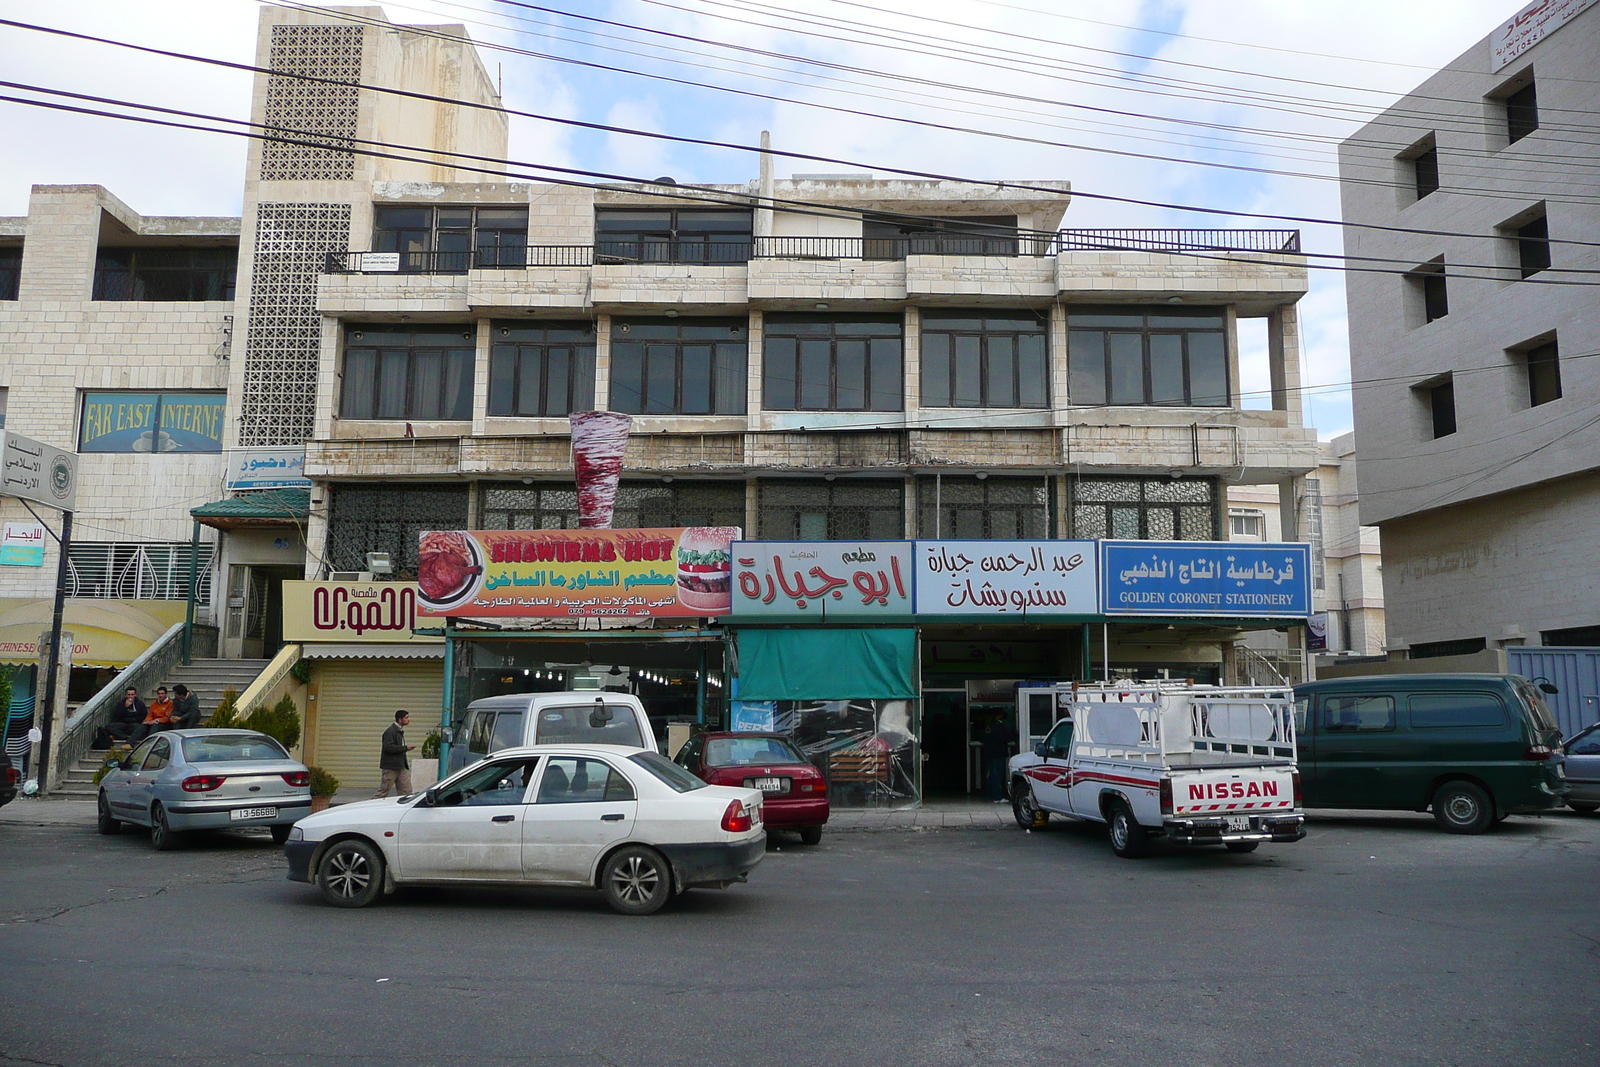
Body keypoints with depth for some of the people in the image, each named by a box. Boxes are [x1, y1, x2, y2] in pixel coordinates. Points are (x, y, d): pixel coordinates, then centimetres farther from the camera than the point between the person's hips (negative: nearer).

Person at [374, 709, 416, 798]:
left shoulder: (400, 731, 16)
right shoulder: (390, 732, -13)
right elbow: (388, 747, -25)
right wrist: (405, 748, -20)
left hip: (401, 767, 9)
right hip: (391, 767, -9)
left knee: (406, 790, 3)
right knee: (383, 791, -1)